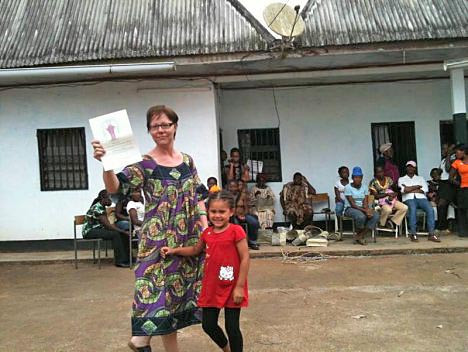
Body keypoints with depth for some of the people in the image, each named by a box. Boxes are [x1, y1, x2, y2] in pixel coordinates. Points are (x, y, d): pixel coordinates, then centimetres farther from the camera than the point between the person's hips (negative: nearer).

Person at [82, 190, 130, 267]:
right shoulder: (97, 208, -22)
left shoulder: (102, 207, 9)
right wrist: (124, 231, -23)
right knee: (115, 234, -26)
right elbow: (108, 225, -25)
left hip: (98, 229, 9)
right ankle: (120, 261, -19)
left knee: (122, 233, -4)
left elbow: (107, 224, 3)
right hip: (90, 231, -9)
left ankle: (126, 257, 1)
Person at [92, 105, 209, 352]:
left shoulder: (187, 161, 7)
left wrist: (205, 227, 1)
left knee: (178, 289, 12)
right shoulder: (143, 164, -8)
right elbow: (115, 187, -20)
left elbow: (198, 197, 11)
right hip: (158, 238, -5)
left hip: (188, 238, 5)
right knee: (159, 288, -5)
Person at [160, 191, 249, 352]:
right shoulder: (207, 233, 4)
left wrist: (239, 286, -16)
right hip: (211, 287, 6)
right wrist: (174, 250, 11)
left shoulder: (236, 231, -15)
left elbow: (245, 258, -15)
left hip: (231, 288, -6)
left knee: (232, 327, 4)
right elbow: (195, 250, 22)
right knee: (208, 325, 14)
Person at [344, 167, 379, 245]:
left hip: (362, 208, 5)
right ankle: (358, 235, -8)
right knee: (361, 216, -37)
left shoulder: (364, 187, 8)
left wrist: (367, 209, -25)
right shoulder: (348, 187, -8)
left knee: (375, 215, -24)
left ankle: (360, 236, -18)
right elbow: (352, 204, -15)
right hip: (350, 208, -5)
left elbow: (365, 202, -1)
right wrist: (364, 210, -26)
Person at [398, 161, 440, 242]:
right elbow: (404, 190, -1)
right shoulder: (401, 179, 20)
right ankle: (413, 234, -37)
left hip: (421, 198, 2)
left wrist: (410, 189, 0)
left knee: (430, 209, -30)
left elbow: (425, 189, 6)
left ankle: (431, 234, -32)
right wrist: (417, 186, 5)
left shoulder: (420, 178, 26)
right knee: (412, 209, -38)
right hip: (409, 199, -2)